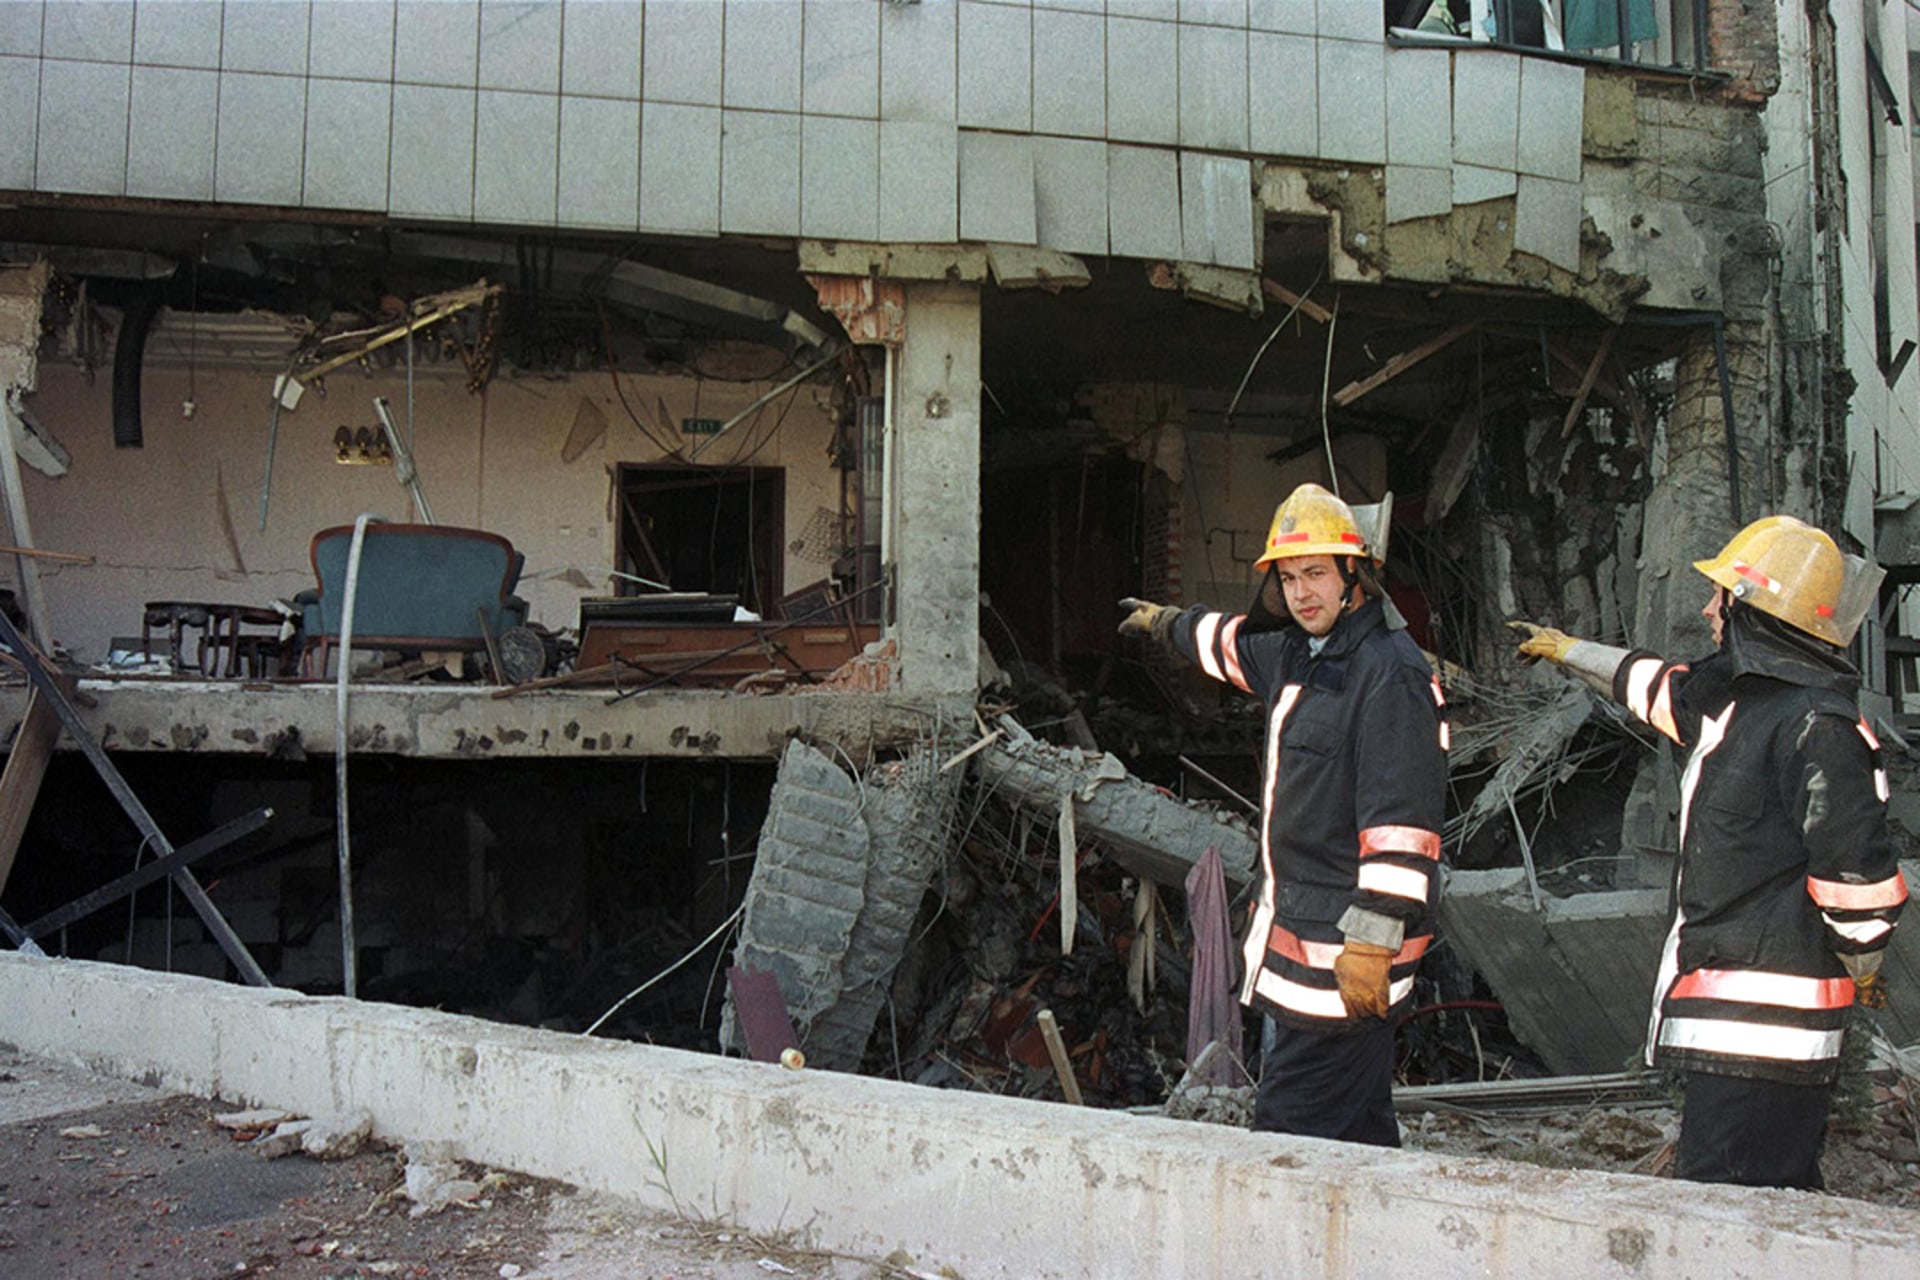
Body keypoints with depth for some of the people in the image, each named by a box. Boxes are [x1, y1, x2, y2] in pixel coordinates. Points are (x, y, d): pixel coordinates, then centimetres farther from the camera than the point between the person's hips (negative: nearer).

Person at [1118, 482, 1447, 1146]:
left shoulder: (1389, 671, -15)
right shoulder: (1301, 653, 14)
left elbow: (1402, 818, -22)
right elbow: (1232, 644, 38)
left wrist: (1373, 938, -25)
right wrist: (1169, 622, 54)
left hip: (1344, 943, -10)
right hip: (1297, 932, 10)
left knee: (1290, 1125, -10)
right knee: (1358, 1125, 14)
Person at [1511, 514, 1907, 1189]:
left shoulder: (1819, 727, -15)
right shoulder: (1736, 698, 14)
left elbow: (1859, 870, -16)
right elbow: (1658, 686, 36)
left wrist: (1860, 968, -1)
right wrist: (1567, 649, 50)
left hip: (1762, 1023, -9)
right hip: (1730, 1009, 9)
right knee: (1775, 1190, 12)